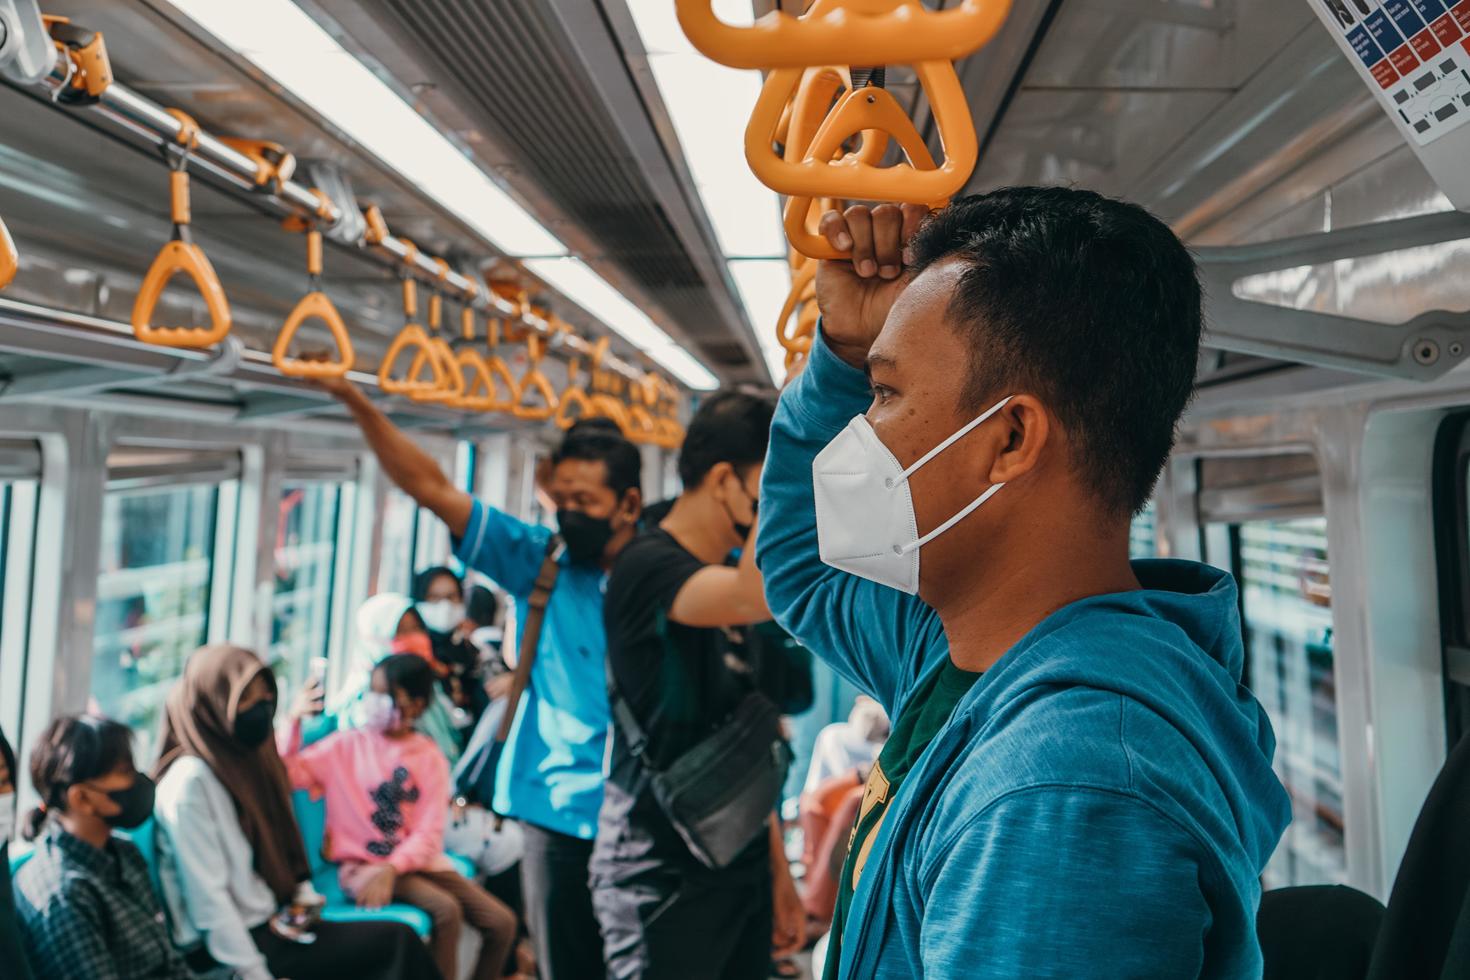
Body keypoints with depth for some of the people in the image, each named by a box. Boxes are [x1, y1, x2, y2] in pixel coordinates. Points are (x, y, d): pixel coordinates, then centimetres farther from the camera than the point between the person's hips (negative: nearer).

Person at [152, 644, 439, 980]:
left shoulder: (247, 758, 9)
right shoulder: (190, 780, -18)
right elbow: (208, 896, -20)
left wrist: (304, 895, 5)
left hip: (268, 921, 8)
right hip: (233, 942, -8)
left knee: (397, 941, -10)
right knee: (397, 942, -14)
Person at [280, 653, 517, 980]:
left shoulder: (430, 757, 2)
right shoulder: (346, 745, 0)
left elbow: (428, 834, -6)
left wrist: (390, 870, -21)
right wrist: (294, 719, -21)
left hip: (417, 861, 3)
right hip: (362, 865, -3)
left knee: (502, 922, -8)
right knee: (445, 909, -29)